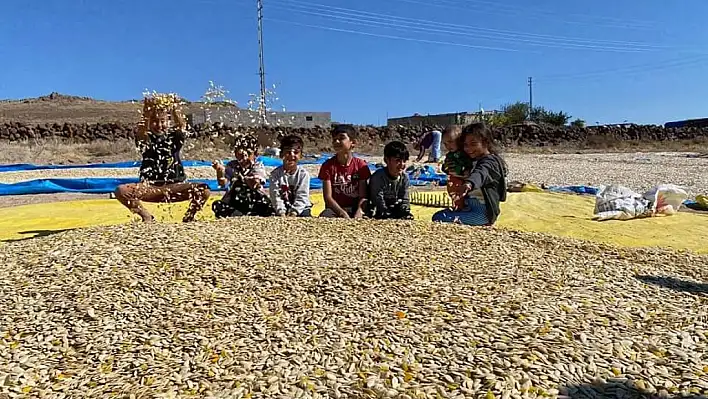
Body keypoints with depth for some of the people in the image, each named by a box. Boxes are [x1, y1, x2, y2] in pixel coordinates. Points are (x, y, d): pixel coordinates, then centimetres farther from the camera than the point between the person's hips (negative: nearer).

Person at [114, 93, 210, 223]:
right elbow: (140, 134, -17)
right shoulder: (146, 138, 7)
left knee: (204, 190, -27)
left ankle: (188, 217, -3)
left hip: (174, 186, 0)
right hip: (150, 187, 1)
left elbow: (182, 129, -15)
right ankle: (147, 216, -6)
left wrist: (175, 111, -30)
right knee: (121, 191, -27)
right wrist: (147, 114, -31)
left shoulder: (174, 137, 8)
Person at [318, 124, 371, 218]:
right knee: (324, 216, -33)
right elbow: (328, 197, -8)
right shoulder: (328, 165, -1)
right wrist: (343, 213, -22)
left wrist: (359, 212, -24)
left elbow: (363, 196, -3)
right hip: (335, 209, 0)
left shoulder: (361, 165, 0)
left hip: (355, 208, 1)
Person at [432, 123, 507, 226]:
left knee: (439, 219, -20)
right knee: (437, 215, 17)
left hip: (483, 212, -10)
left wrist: (469, 183, -61)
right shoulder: (472, 160, 12)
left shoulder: (490, 161, -16)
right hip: (469, 207, 10)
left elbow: (480, 173, -41)